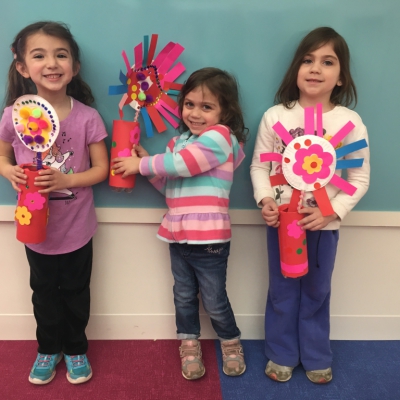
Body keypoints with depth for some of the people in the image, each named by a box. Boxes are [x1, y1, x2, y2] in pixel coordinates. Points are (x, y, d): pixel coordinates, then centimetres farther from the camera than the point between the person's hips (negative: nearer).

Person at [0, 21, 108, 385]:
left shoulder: (87, 117, -16)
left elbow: (101, 169, -10)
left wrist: (65, 180, -25)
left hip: (76, 228, -1)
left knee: (76, 292, 17)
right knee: (45, 293, 21)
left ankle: (76, 349, 41)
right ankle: (49, 348, 44)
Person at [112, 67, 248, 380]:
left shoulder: (221, 136, -12)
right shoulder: (180, 141, 11)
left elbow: (180, 164, -20)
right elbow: (172, 185, 13)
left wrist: (141, 164, -8)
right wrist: (147, 163, -2)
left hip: (209, 239, -7)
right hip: (178, 235, 7)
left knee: (214, 301, 9)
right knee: (184, 296, 18)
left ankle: (231, 343, 34)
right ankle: (189, 346, 37)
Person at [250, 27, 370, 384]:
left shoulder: (350, 121, -8)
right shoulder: (275, 116, -6)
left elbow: (360, 177, -5)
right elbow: (259, 165, -1)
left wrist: (332, 211, -16)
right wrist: (264, 200, -16)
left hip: (323, 223, 0)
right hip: (281, 221, 0)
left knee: (316, 293, 17)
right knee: (282, 292, 15)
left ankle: (316, 357, 38)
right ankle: (282, 355, 35)